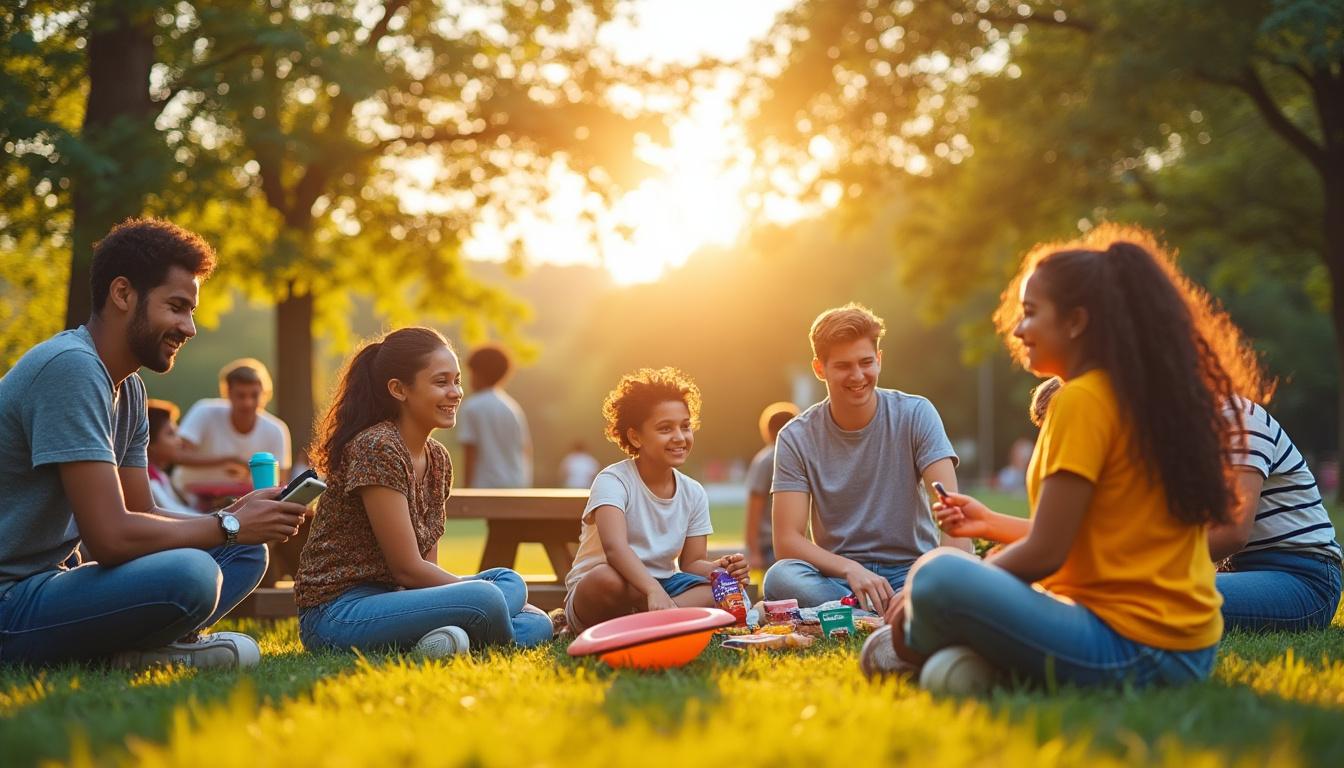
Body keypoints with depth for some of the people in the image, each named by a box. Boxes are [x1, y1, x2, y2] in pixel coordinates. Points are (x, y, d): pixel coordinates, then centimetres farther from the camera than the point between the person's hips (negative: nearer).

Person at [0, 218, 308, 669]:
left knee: (246, 554, 7)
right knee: (190, 574, -32)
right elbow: (111, 537, -23)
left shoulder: (128, 389, 14)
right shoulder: (71, 367, -18)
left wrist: (242, 515, -2)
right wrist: (230, 526, -11)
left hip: (45, 587, 10)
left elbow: (144, 515, 14)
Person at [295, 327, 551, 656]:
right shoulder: (377, 449, -16)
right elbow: (407, 568, -17)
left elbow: (427, 566, 10)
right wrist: (480, 594, -8)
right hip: (337, 614, -10)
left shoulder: (437, 459, 12)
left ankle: (445, 637, -20)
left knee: (539, 624, 2)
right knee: (486, 599, -31)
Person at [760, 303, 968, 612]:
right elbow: (787, 540, -9)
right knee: (780, 578, -34)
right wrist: (850, 569, -28)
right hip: (838, 575, 1)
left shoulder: (916, 415, -2)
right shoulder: (796, 438, -2)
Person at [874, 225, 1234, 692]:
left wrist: (930, 595, -3)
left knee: (938, 577, -26)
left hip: (1132, 647, -10)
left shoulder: (1082, 400, -13)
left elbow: (1044, 554, -15)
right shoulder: (1151, 395, 14)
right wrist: (992, 525, 20)